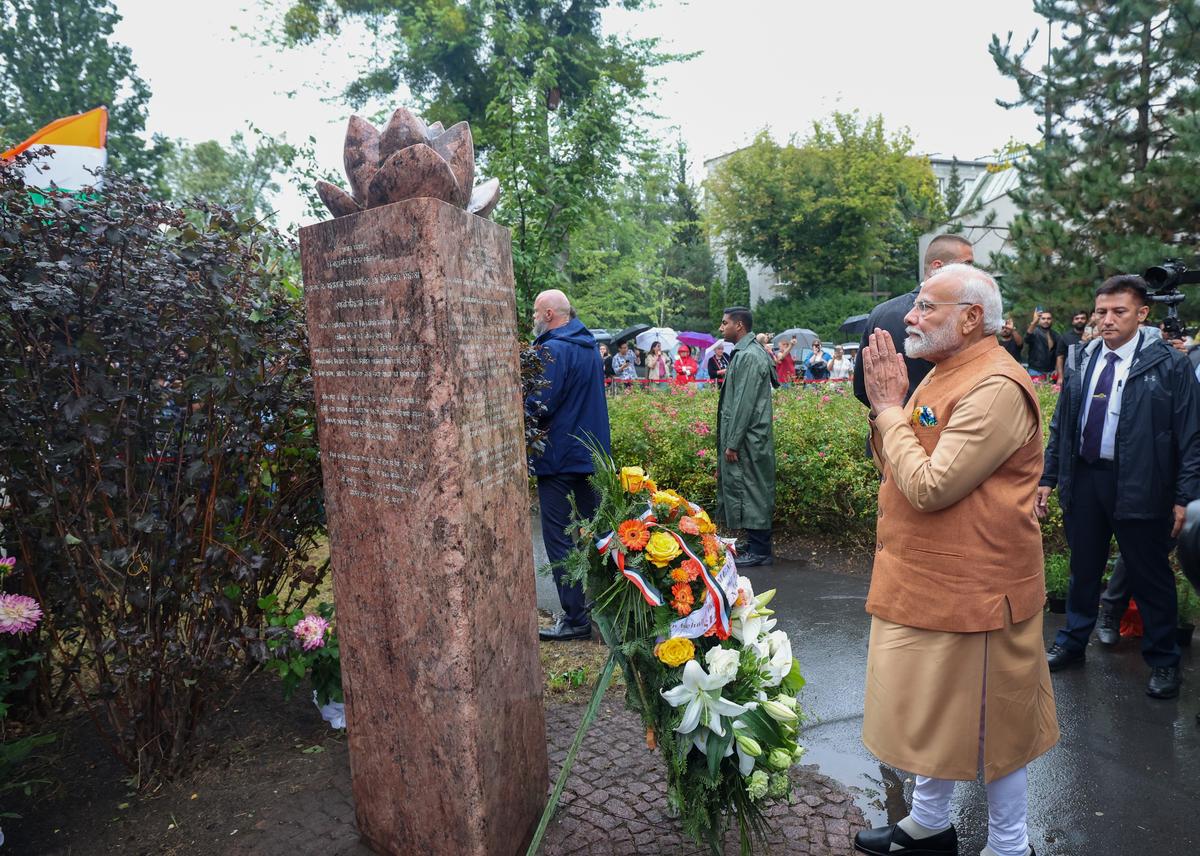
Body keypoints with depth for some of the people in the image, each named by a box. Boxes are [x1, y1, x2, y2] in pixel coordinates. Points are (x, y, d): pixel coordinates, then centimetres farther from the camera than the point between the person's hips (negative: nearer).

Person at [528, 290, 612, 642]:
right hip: (592, 453, 9)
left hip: (558, 457, -9)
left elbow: (540, 405, -23)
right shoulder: (589, 347, 12)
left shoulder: (552, 350, -17)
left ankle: (575, 618, 2)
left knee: (559, 539, -2)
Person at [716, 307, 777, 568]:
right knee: (752, 491, 14)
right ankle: (756, 546, 22)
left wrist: (732, 443, -19)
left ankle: (759, 551, 4)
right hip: (747, 438, 10)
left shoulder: (749, 356, -16)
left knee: (750, 492, -3)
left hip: (748, 439, -10)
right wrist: (730, 440, 19)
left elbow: (744, 404, -20)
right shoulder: (745, 353, 15)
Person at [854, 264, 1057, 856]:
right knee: (936, 710, 22)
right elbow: (892, 464, 12)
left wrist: (889, 408, -17)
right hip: (927, 581, 10)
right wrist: (887, 404, -3)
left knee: (988, 723, 9)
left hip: (972, 590, -9)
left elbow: (929, 487, -27)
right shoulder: (944, 373, 9)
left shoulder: (996, 388, -22)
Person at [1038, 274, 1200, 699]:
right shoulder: (1082, 360, 7)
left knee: (1150, 577, 9)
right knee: (1083, 569, 17)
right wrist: (1048, 477, 8)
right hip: (1083, 479, 4)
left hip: (1139, 486, -4)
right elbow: (1061, 424, 10)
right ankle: (1073, 643, 34)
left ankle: (1163, 661, 27)